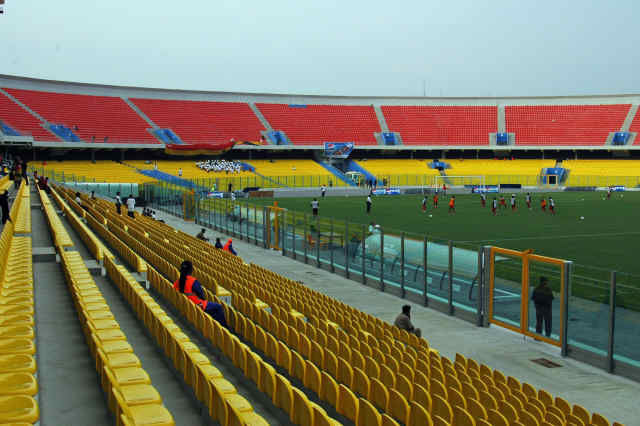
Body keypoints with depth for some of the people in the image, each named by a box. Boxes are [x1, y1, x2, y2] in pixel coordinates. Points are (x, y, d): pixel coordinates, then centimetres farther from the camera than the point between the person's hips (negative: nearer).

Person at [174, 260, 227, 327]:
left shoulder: (177, 282, -6)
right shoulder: (193, 281, -25)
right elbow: (202, 296, -17)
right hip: (197, 306, -8)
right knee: (218, 307, 8)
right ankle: (223, 326, 18)